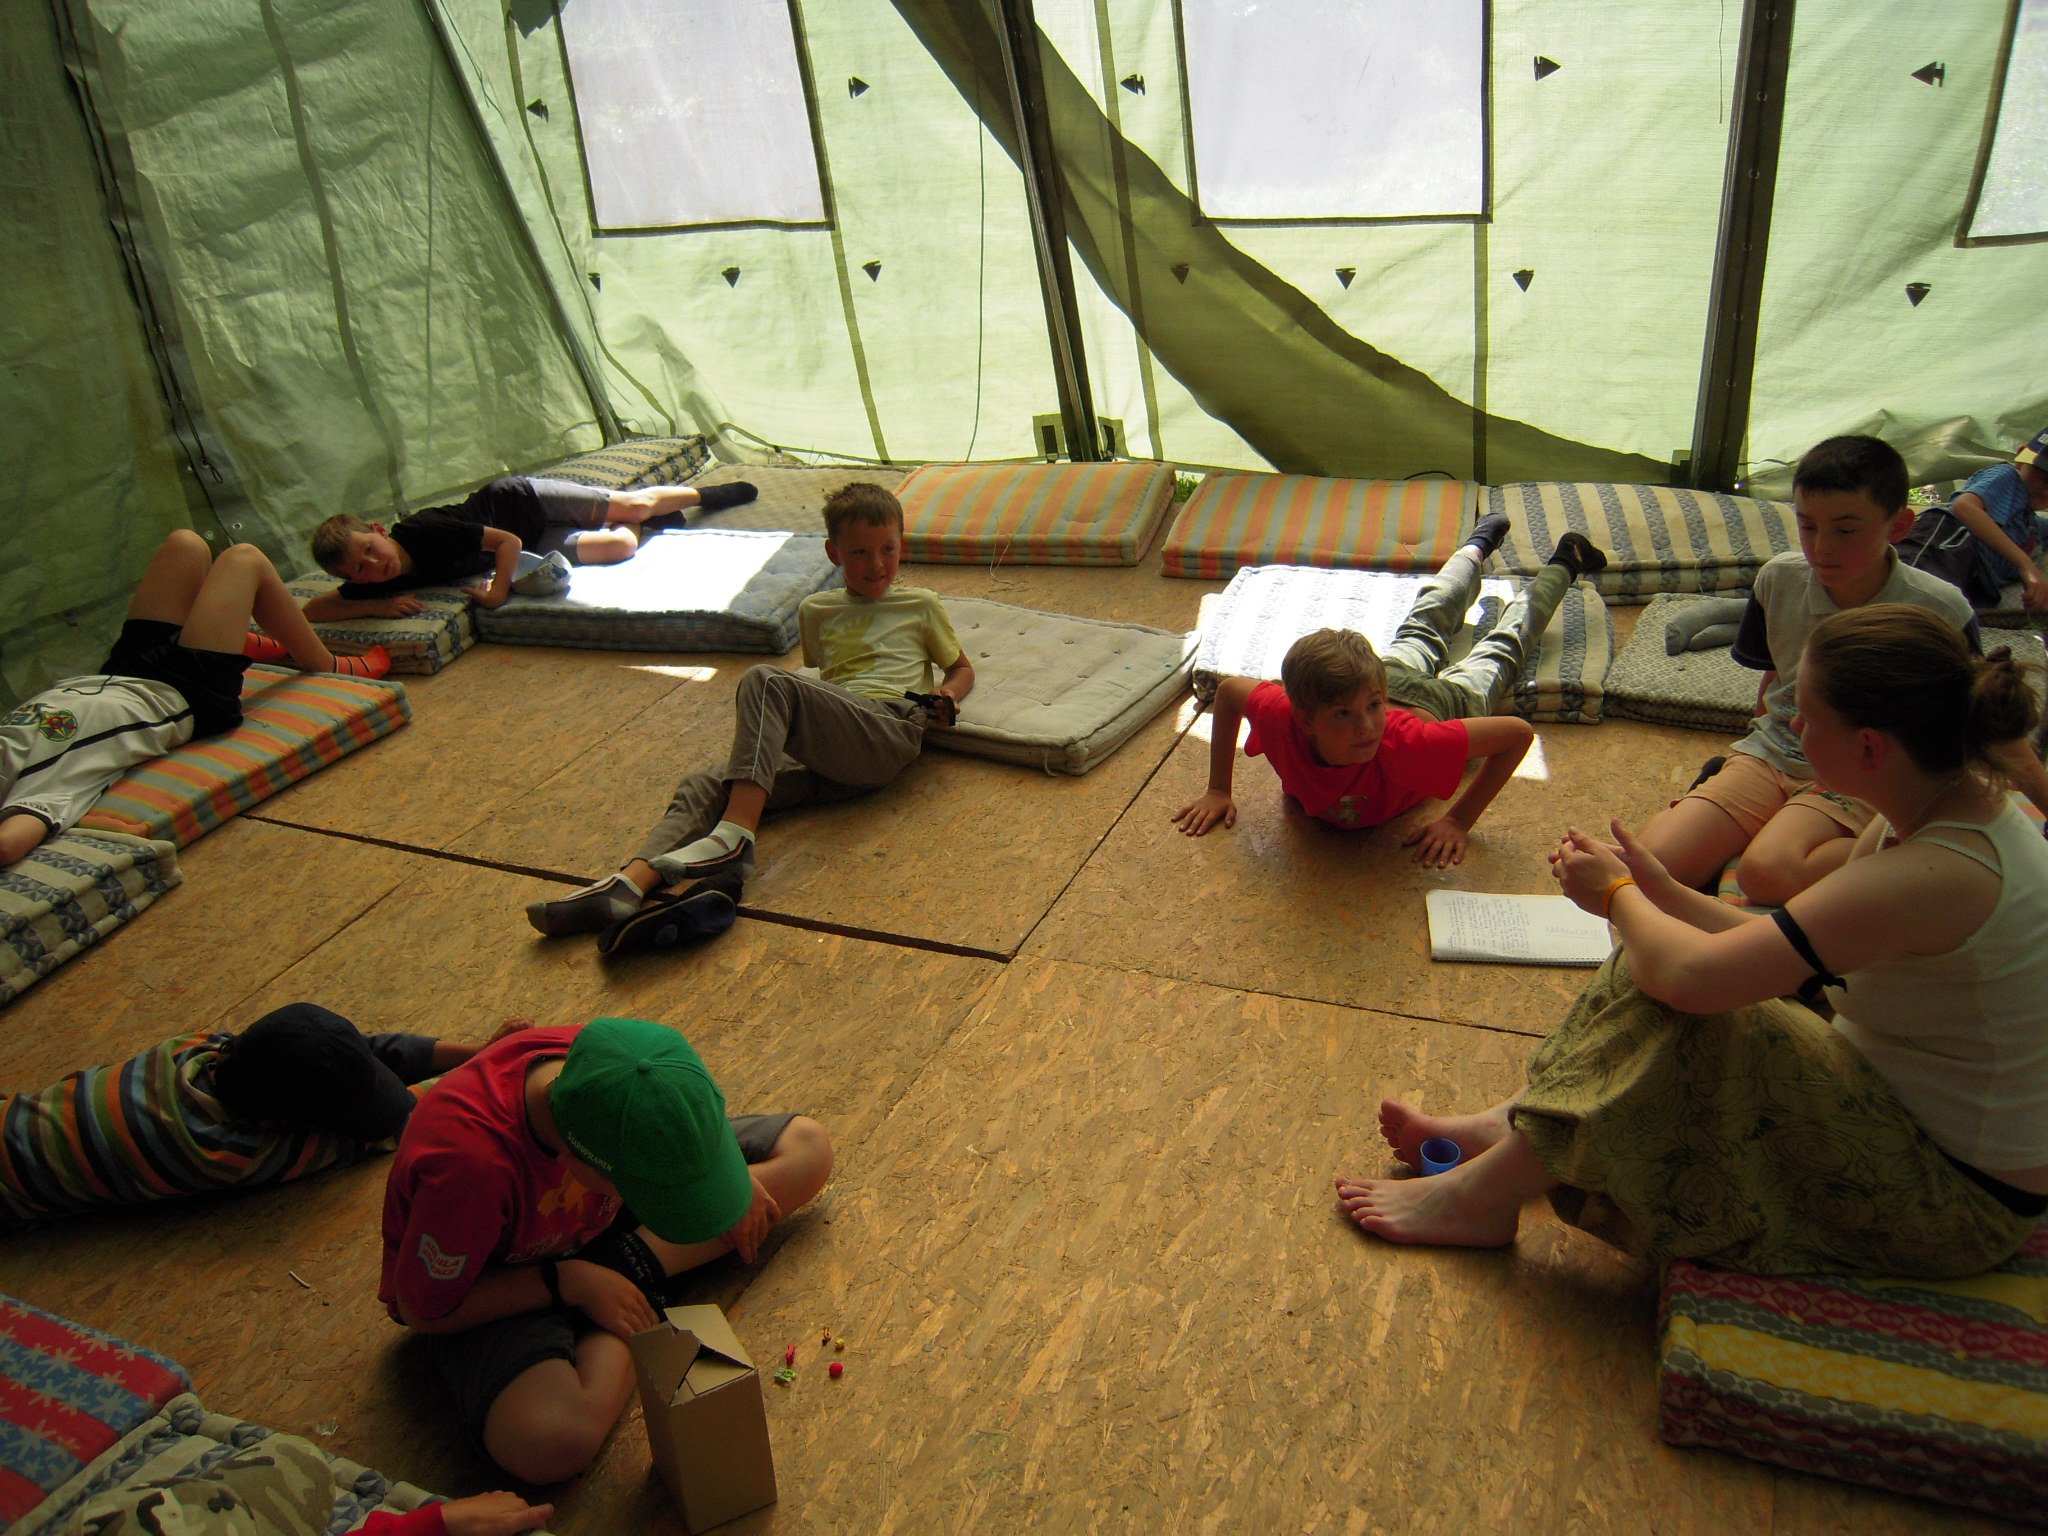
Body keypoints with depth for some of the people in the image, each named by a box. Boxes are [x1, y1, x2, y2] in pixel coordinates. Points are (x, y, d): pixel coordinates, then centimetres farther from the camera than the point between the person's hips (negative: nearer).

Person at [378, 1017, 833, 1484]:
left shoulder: (604, 1064, -27)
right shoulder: (469, 1165, -42)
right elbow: (424, 1311, -23)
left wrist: (740, 1180, -13)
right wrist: (569, 1282, -25)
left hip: (600, 1215, 5)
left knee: (807, 1146, -4)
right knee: (548, 1444, -37)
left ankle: (634, 1266, -9)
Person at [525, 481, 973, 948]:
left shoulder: (921, 605, 20)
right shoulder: (816, 611, 29)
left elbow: (961, 668, 28)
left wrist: (946, 697, 6)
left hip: (888, 735, -5)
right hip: (825, 754, 5)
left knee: (766, 680, -28)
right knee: (704, 787, -19)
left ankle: (735, 838, -36)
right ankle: (631, 884, -39)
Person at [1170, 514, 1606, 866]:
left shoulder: (1403, 743, -51)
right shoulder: (1282, 721, -45)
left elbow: (1519, 732, -41)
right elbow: (1229, 688, -23)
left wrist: (1460, 820, -42)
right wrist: (1218, 790, -25)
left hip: (1443, 704, -3)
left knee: (1501, 649, 29)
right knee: (1421, 629, 35)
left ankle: (1564, 563, 57)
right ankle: (1479, 544, 65)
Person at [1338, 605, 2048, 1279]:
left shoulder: (1936, 873, -32)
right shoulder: (1950, 804, -3)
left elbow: (1692, 974, -33)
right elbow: (1784, 951, 7)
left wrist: (1617, 893, -13)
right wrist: (1662, 891, -1)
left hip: (1955, 1198, -9)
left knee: (1672, 997, -22)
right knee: (1658, 967, 2)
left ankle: (1478, 1197, -9)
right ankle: (1508, 1129, 6)